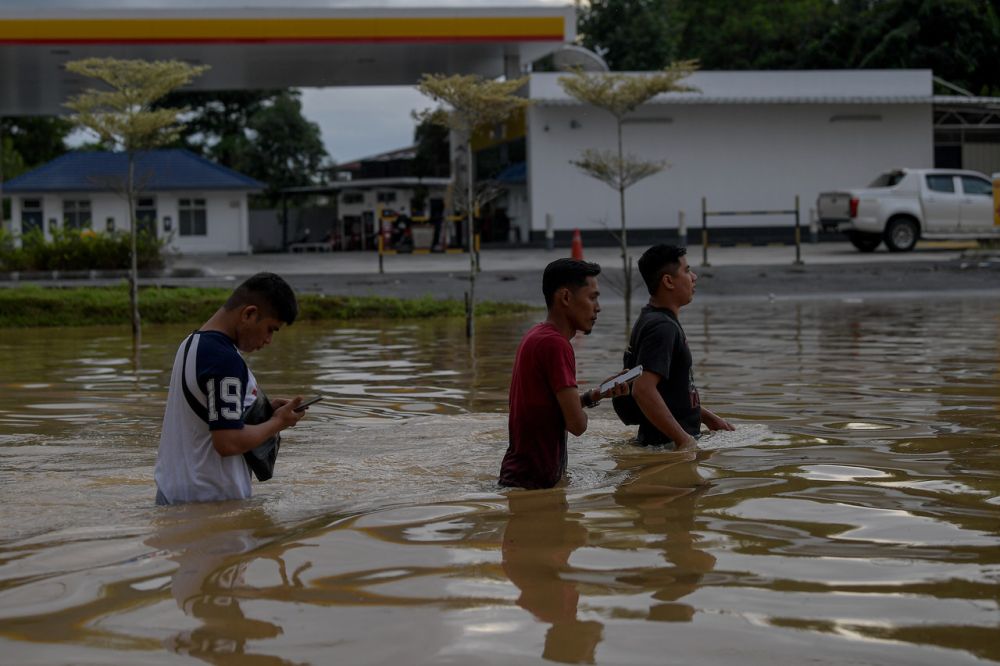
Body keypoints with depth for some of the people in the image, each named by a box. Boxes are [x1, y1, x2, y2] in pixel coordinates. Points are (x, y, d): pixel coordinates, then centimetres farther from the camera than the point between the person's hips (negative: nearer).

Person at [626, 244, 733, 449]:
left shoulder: (653, 320, 17)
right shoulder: (662, 327, -17)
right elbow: (643, 390, -28)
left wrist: (707, 417, 23)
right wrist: (683, 439, -25)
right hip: (668, 444, -10)